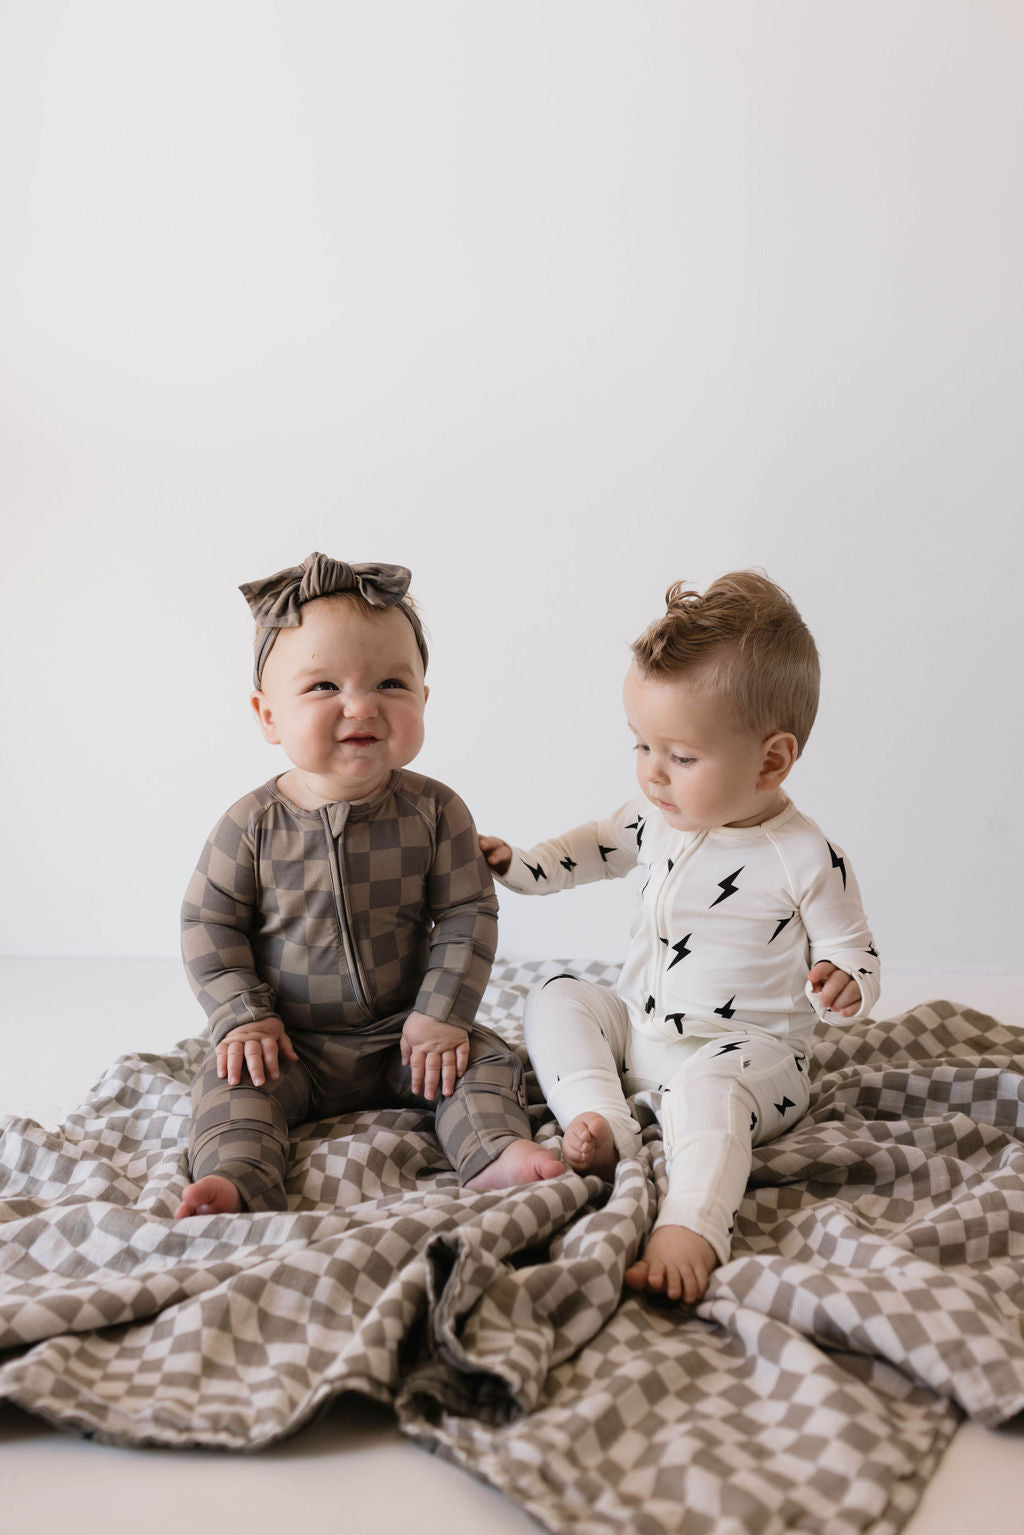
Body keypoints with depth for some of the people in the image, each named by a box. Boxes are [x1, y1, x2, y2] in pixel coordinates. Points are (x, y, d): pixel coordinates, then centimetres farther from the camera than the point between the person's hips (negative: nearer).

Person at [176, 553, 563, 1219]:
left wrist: (442, 1015, -14)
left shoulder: (434, 811, -10)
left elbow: (468, 914, -6)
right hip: (291, 1044, -1)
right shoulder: (253, 824, -12)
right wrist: (244, 1017, -13)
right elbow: (209, 923, -4)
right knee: (232, 1082, -22)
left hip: (404, 1035, 1)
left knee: (484, 1059, -14)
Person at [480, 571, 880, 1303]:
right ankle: (603, 1124, -20)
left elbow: (857, 954, -8)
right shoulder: (662, 817, -1)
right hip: (637, 1029, 7)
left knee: (708, 1089, -36)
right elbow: (599, 844, 19)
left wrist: (842, 985, -32)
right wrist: (519, 865, 7)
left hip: (746, 1052, -7)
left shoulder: (809, 859, -18)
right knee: (557, 997, -2)